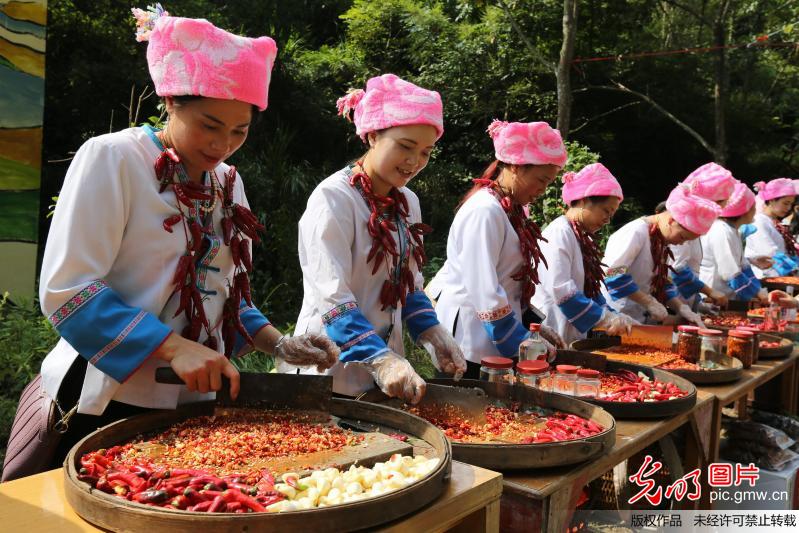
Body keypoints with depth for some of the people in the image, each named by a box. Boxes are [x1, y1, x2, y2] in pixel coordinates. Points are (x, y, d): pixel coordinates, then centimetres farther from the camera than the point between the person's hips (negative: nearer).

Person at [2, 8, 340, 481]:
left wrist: (279, 344, -1)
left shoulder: (228, 182, 9)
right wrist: (173, 347, -25)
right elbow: (67, 290, -17)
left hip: (191, 404, 6)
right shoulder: (112, 158, -10)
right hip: (105, 406, -6)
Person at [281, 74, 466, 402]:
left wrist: (434, 336, -2)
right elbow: (332, 297, -23)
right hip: (332, 375, -7)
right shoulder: (333, 197, -16)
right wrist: (381, 361, -32)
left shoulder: (408, 202, 6)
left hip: (385, 363, 7)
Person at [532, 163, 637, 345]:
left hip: (572, 337, 9)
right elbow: (560, 289, -23)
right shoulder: (560, 233, -14)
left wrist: (615, 317, 5)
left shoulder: (582, 237, 13)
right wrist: (606, 318, -19)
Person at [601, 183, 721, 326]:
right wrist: (650, 302, -21)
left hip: (642, 319, 9)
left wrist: (681, 308, 2)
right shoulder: (636, 232, -16)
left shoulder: (661, 240, 12)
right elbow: (613, 273, -24)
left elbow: (662, 281, 18)